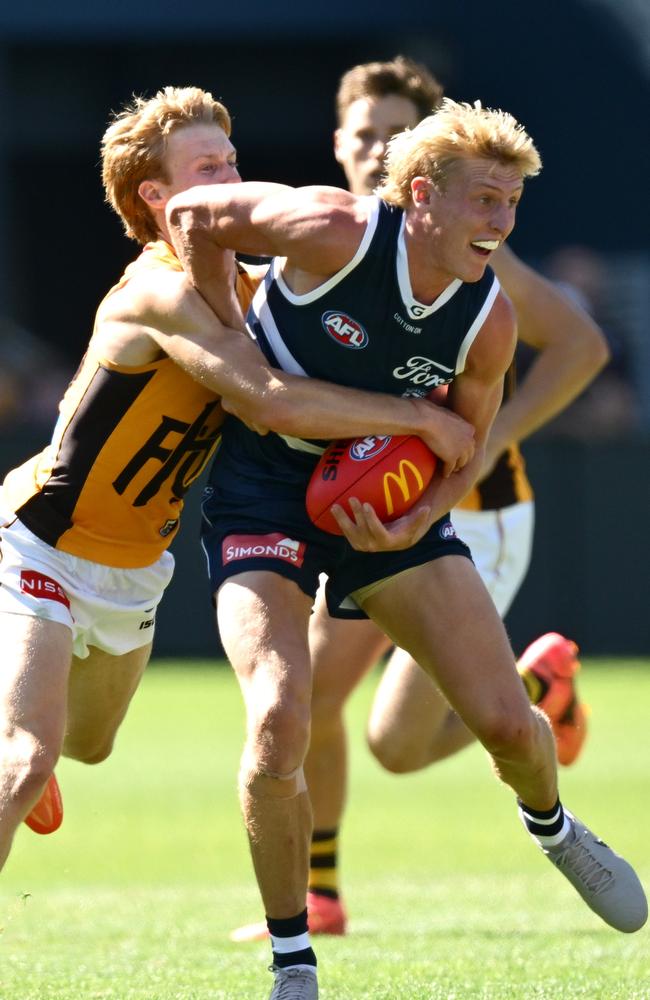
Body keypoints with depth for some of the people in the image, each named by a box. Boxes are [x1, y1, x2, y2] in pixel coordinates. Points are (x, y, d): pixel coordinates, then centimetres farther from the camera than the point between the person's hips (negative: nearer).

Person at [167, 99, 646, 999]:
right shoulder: (335, 233, -25)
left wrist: (415, 521, -17)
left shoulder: (488, 318, -12)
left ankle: (552, 827, 37)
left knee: (506, 721, -2)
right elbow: (193, 214, -12)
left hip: (392, 496, 4)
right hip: (265, 487, -4)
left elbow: (465, 446, 3)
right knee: (279, 721, -23)